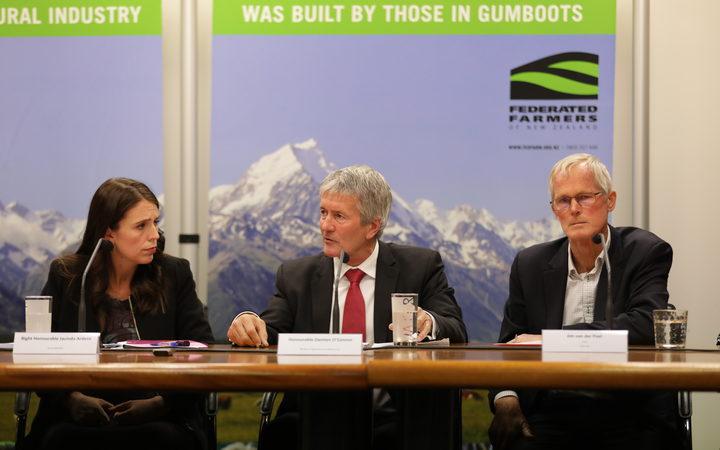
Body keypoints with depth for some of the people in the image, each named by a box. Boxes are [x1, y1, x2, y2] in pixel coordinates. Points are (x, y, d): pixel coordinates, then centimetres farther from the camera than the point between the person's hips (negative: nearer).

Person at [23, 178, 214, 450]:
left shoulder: (175, 274, 8)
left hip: (157, 420, 0)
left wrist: (161, 403, -15)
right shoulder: (65, 277, 8)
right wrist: (72, 399, -16)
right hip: (80, 418, 0)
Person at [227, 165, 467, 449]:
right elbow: (269, 336, 4)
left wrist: (427, 322, -24)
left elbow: (457, 334, -1)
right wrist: (249, 324, -20)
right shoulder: (295, 276, 15)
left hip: (392, 415, -1)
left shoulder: (421, 266, 9)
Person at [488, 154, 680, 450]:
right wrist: (505, 399, -9)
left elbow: (646, 323, -15)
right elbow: (510, 344, 14)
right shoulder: (531, 264, 13)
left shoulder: (646, 252, 2)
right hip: (551, 414, 2)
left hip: (626, 417, -2)